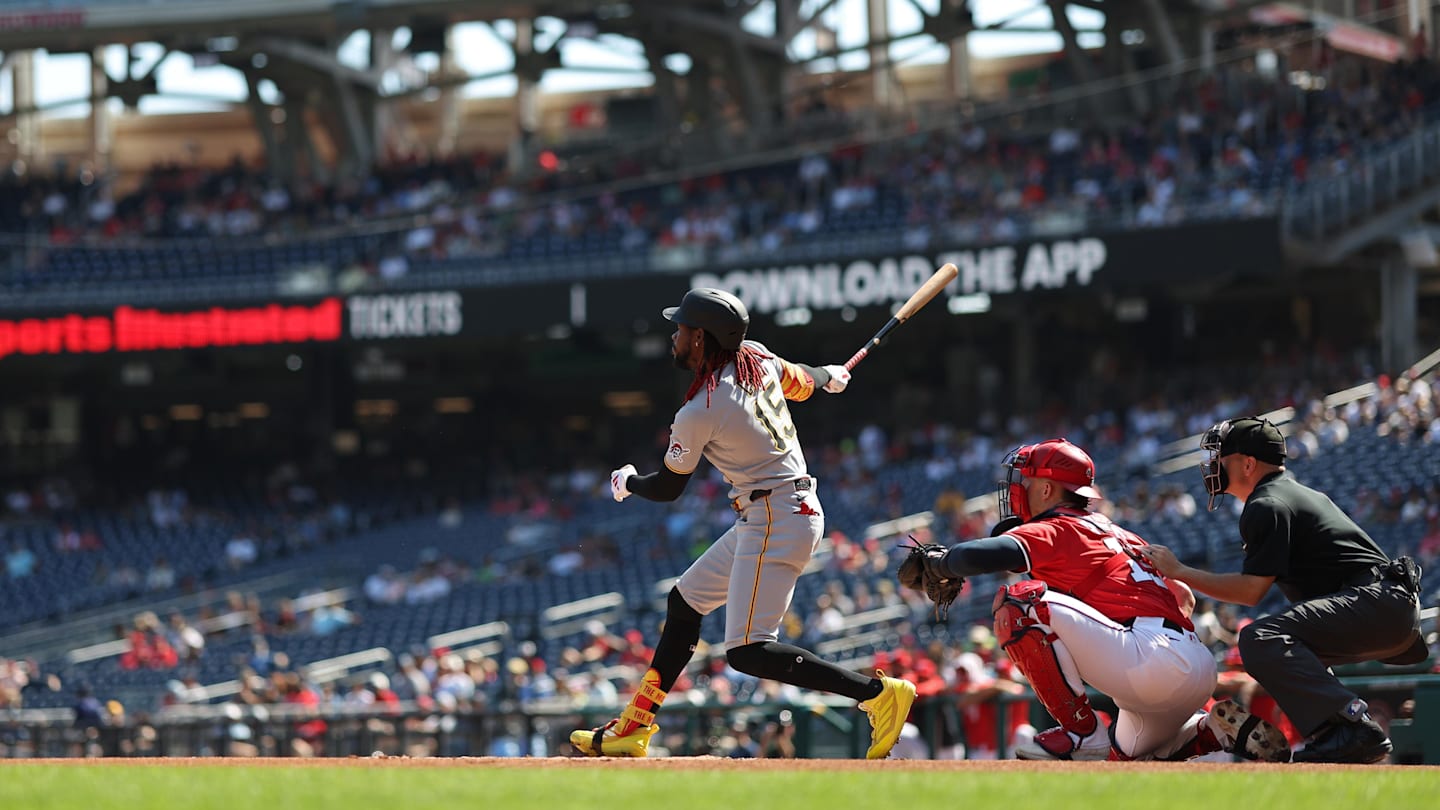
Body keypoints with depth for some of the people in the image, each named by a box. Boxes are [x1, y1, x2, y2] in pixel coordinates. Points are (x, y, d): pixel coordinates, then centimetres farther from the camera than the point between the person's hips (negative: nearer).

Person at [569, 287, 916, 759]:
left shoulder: (698, 414, -17)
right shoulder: (756, 358, 3)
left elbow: (666, 489, -3)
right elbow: (802, 384, 24)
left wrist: (625, 484, 20)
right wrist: (831, 378, 49)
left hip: (774, 521, -11)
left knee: (747, 652, -14)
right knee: (686, 600, 19)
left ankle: (878, 692, -16)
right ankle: (633, 729, 25)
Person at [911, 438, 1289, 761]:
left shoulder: (1053, 531, 2)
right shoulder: (1119, 534, 27)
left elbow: (982, 555, -15)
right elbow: (1184, 599, 25)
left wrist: (938, 563, 5)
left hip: (1154, 657, -9)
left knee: (1016, 601, -10)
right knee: (1128, 755, 36)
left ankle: (1082, 731, -10)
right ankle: (1221, 729, 12)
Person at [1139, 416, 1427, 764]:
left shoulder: (1266, 506, -6)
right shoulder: (1297, 492, 25)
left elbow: (1252, 589, -12)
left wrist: (1178, 571, -6)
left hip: (1376, 604, -11)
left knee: (1260, 638, -26)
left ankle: (1353, 729, -37)